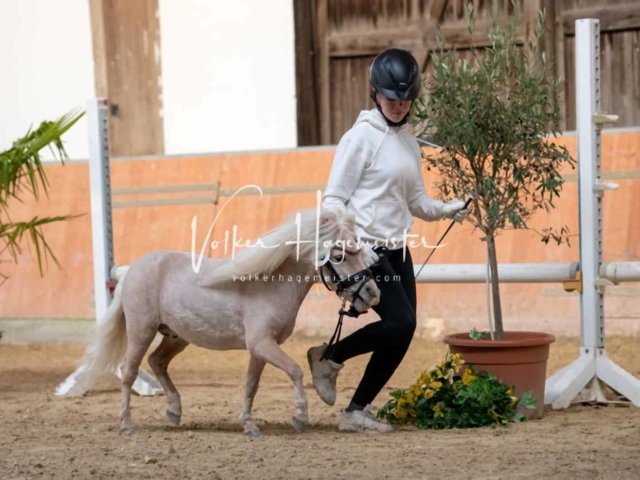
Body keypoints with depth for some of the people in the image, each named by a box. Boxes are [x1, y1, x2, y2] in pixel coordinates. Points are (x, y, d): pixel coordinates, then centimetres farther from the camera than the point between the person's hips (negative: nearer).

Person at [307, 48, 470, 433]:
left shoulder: (408, 140, 14)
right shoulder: (362, 137, -9)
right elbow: (333, 199, -11)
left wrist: (448, 210, 0)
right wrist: (356, 246, -23)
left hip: (398, 251, 8)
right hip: (367, 251, -8)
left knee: (400, 335, 2)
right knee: (401, 322, -18)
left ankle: (357, 412, 13)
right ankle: (328, 359, 4)